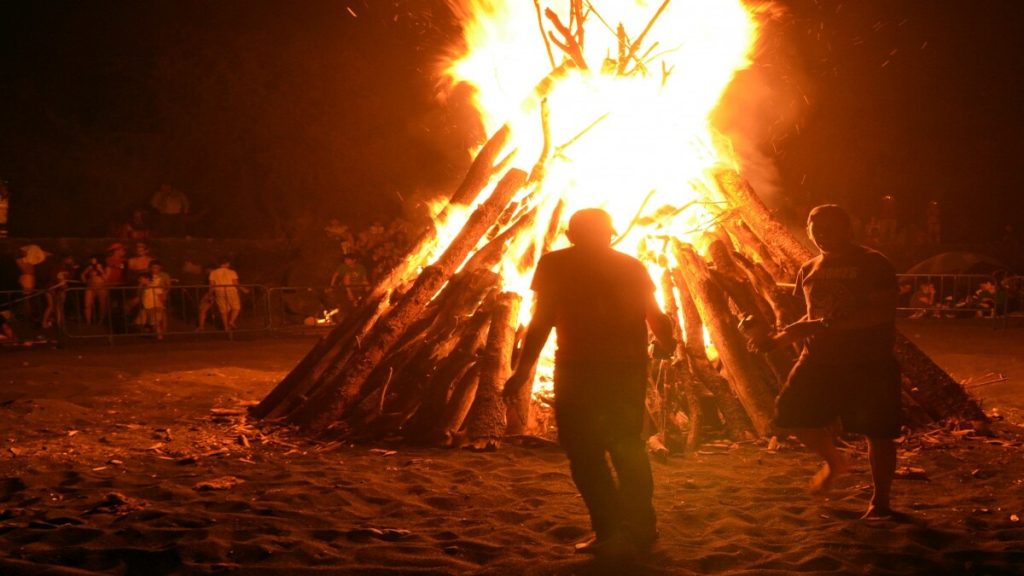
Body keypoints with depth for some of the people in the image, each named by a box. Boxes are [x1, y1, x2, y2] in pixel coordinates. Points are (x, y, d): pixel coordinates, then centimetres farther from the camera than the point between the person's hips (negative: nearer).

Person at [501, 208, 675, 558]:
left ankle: (611, 533, -8)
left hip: (579, 368, -4)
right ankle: (640, 530, 17)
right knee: (628, 446, 16)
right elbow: (656, 318, 9)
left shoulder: (555, 265, 4)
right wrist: (670, 347, 25)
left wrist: (523, 370, 0)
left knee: (584, 450, 1)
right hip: (629, 367, 4)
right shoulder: (631, 266, 12)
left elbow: (541, 321, -2)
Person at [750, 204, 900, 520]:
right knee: (790, 411, -7)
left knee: (878, 432, -2)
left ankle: (880, 502, 14)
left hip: (869, 361, -5)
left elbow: (884, 314, -18)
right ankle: (832, 460, 20)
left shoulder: (874, 264, -7)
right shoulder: (810, 270, 13)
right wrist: (779, 338, 5)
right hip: (819, 358, 5)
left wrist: (829, 324, -26)